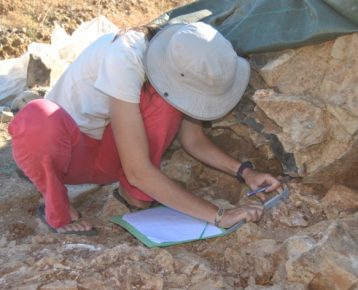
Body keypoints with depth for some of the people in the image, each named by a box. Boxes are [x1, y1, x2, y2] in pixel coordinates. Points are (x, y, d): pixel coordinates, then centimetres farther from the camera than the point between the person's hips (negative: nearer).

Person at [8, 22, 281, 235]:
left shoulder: (177, 64, -15)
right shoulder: (123, 59, -35)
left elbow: (194, 140, -1)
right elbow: (138, 171, -36)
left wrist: (243, 170, -16)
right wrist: (219, 215, -34)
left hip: (106, 155, 5)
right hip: (58, 147, -4)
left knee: (165, 99, -24)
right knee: (39, 121, -41)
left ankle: (134, 192, -7)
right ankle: (57, 208, -12)